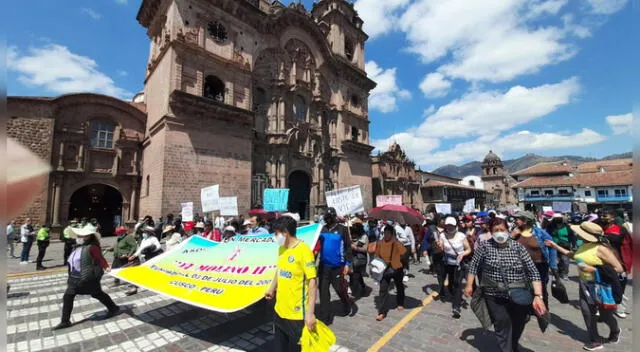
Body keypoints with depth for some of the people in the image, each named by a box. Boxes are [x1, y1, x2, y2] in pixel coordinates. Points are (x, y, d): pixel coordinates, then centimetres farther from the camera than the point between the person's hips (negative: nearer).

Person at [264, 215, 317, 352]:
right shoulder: (281, 249, 3)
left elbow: (312, 282, -21)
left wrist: (310, 313, -23)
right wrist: (272, 289, 21)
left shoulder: (303, 250, -20)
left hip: (297, 315, -7)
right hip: (280, 311, 8)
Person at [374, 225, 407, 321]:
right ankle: (381, 312, -2)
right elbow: (377, 254, 11)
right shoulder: (380, 243, -6)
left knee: (399, 287, 21)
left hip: (396, 269, -1)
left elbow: (403, 251, -34)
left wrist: (396, 241, -37)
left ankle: (400, 304, 46)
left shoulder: (396, 243, -14)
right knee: (383, 289, -6)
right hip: (385, 269, 1)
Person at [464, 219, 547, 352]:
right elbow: (474, 266, 1)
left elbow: (533, 271, -7)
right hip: (495, 296, -2)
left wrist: (538, 296, -17)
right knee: (502, 324, -12)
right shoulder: (485, 246, -7)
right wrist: (469, 285, 0)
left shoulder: (518, 247, -5)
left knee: (517, 328, 16)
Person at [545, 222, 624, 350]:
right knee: (587, 311, 6)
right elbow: (573, 255, 16)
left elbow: (619, 268, -21)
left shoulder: (601, 248, -23)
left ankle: (615, 331, 45)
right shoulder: (584, 245, 0)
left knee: (605, 315, 11)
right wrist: (555, 246, 13)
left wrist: (594, 269, -26)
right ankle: (595, 341, 20)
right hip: (585, 284, 6)